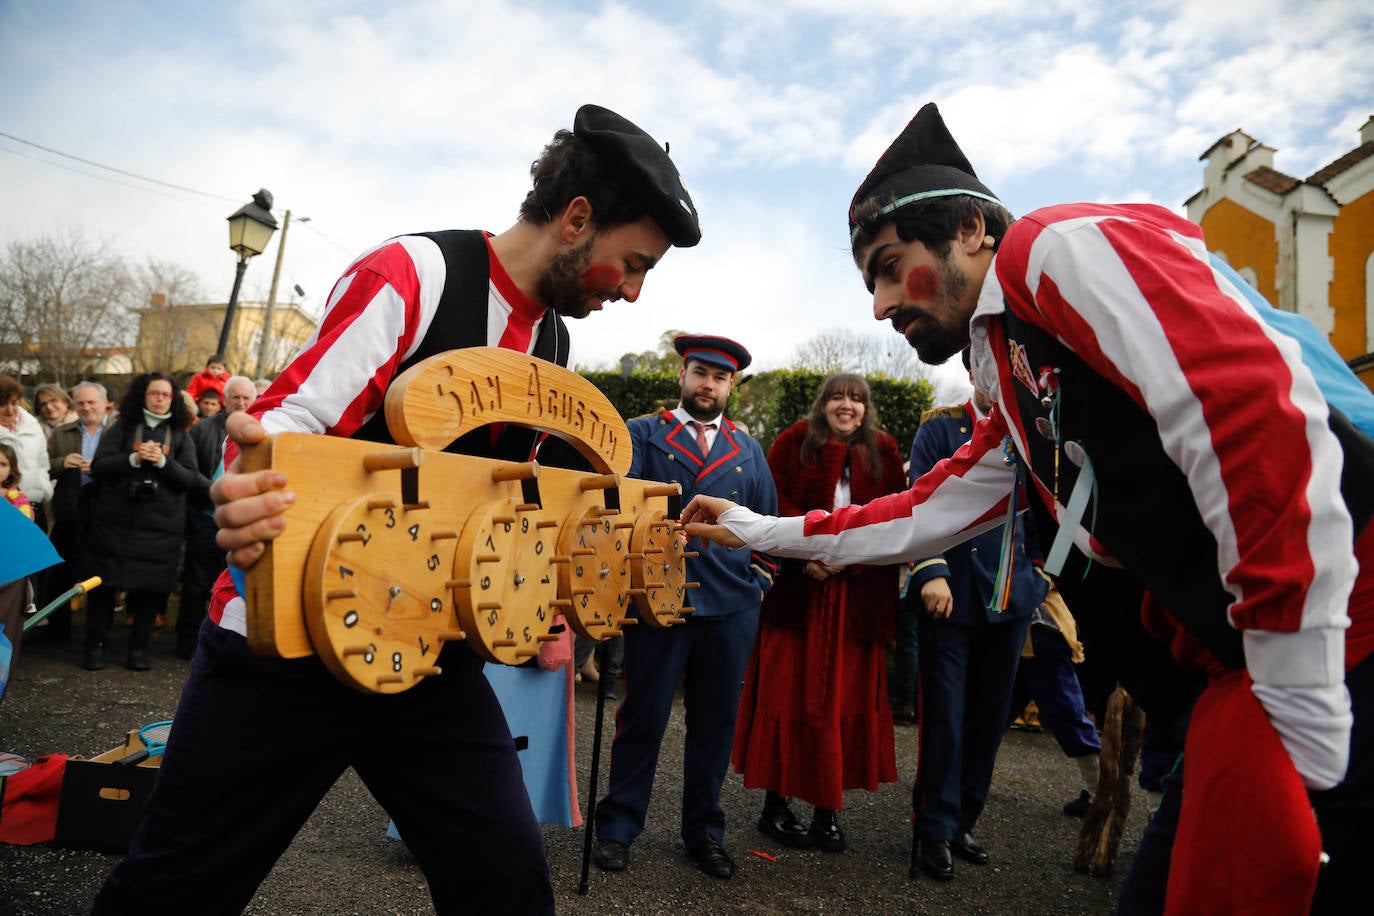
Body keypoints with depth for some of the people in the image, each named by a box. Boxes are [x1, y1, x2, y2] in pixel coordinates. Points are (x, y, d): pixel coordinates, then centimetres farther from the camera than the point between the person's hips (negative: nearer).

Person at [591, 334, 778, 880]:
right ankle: (617, 829, 21)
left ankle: (705, 833, 27)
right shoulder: (642, 435, 7)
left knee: (715, 723, 11)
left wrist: (759, 580, 9)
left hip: (732, 608, 3)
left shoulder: (748, 450, 16)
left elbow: (767, 522, 18)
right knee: (643, 718, 4)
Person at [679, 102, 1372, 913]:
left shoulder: (1063, 246, -10)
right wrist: (758, 531, 33)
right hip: (1252, 674, 9)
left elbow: (1262, 417, -22)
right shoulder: (1011, 408, 19)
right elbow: (920, 519, 29)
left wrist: (1301, 714, -19)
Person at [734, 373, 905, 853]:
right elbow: (772, 499, -4)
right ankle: (775, 805, 13)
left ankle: (828, 809, 15)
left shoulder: (884, 452, 9)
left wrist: (852, 553, -13)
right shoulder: (795, 441, 3)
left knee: (845, 696, 4)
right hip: (796, 589, -2)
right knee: (787, 692, 1)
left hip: (857, 594, 2)